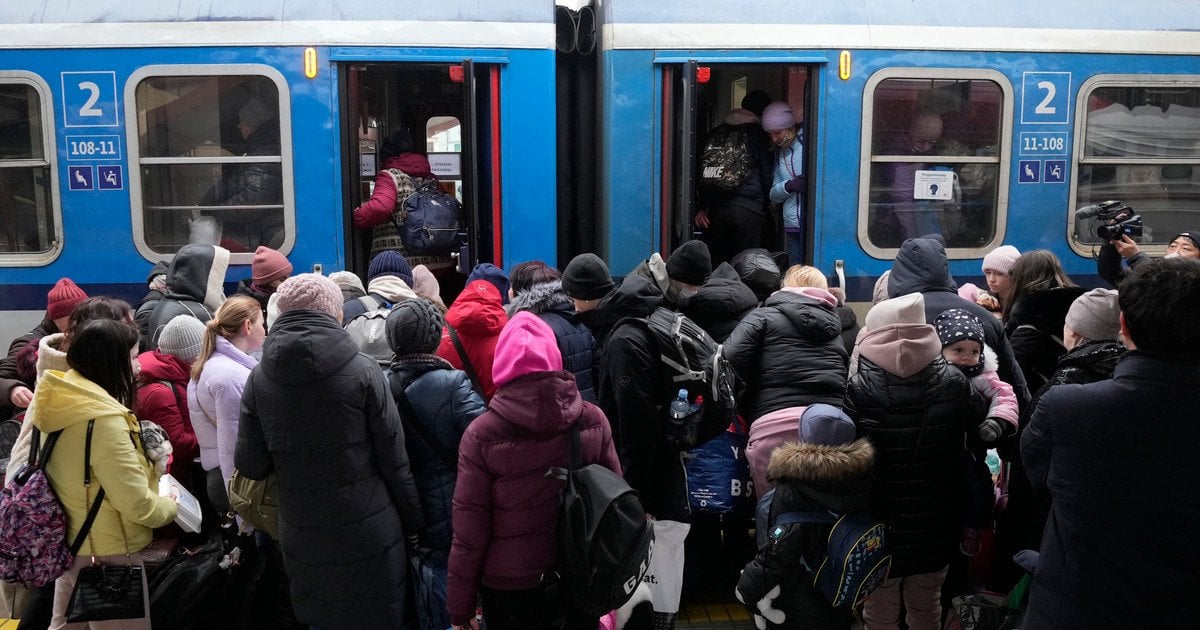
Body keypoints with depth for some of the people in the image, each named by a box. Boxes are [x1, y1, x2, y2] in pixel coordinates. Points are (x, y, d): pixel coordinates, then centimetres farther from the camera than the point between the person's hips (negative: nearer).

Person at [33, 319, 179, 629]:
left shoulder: (57, 401, 0)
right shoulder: (103, 420, -28)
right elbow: (136, 503, -26)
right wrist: (170, 507, -7)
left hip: (69, 543, 9)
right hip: (106, 554, -8)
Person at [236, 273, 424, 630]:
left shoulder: (259, 379, -4)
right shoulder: (362, 371, -12)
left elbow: (250, 466, -2)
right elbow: (394, 461, -10)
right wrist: (414, 524, 3)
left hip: (302, 540, 3)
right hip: (370, 534, -3)